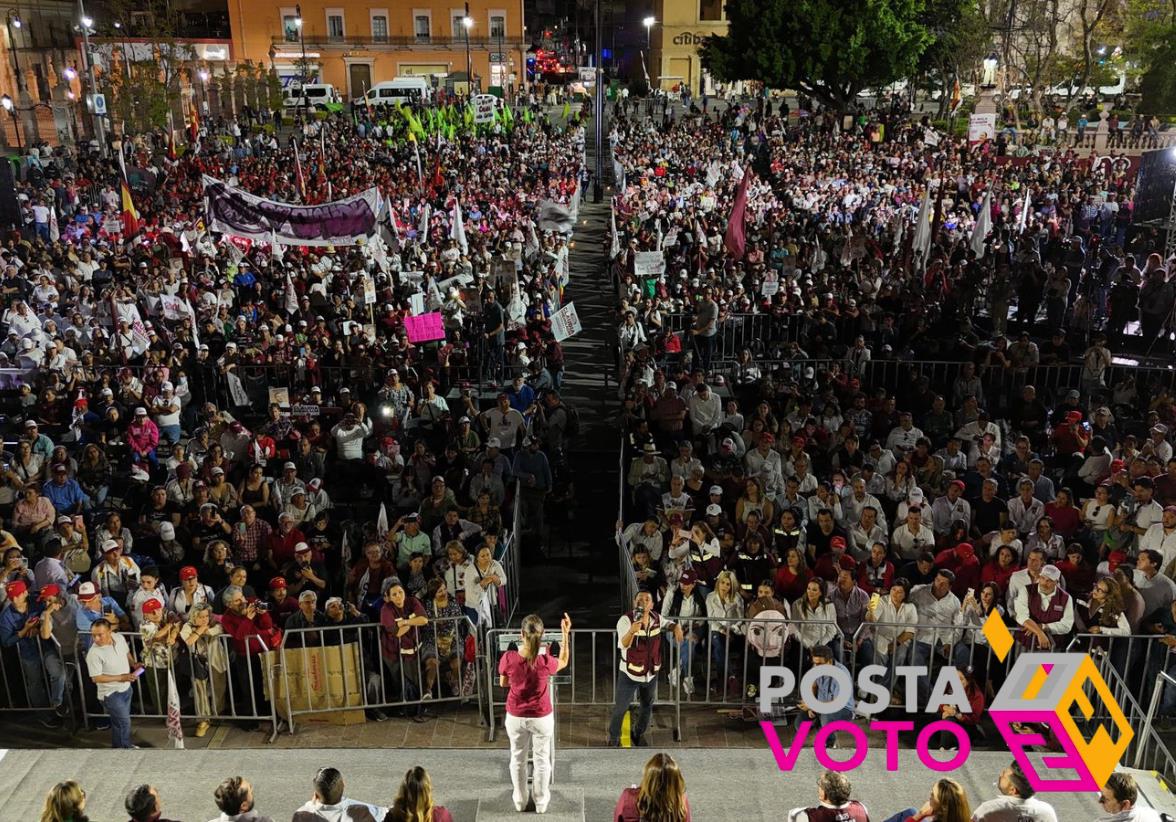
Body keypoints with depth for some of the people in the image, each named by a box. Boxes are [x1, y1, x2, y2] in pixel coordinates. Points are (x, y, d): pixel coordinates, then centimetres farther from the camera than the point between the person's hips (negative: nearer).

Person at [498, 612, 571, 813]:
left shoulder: (508, 658, -23)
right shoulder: (546, 662, -26)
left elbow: (503, 683, -4)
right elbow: (564, 662, -2)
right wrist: (566, 634, -4)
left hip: (515, 717, 1)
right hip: (541, 718, -1)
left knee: (518, 758, 23)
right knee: (541, 760, 20)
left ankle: (520, 801, 39)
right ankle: (541, 802, 35)